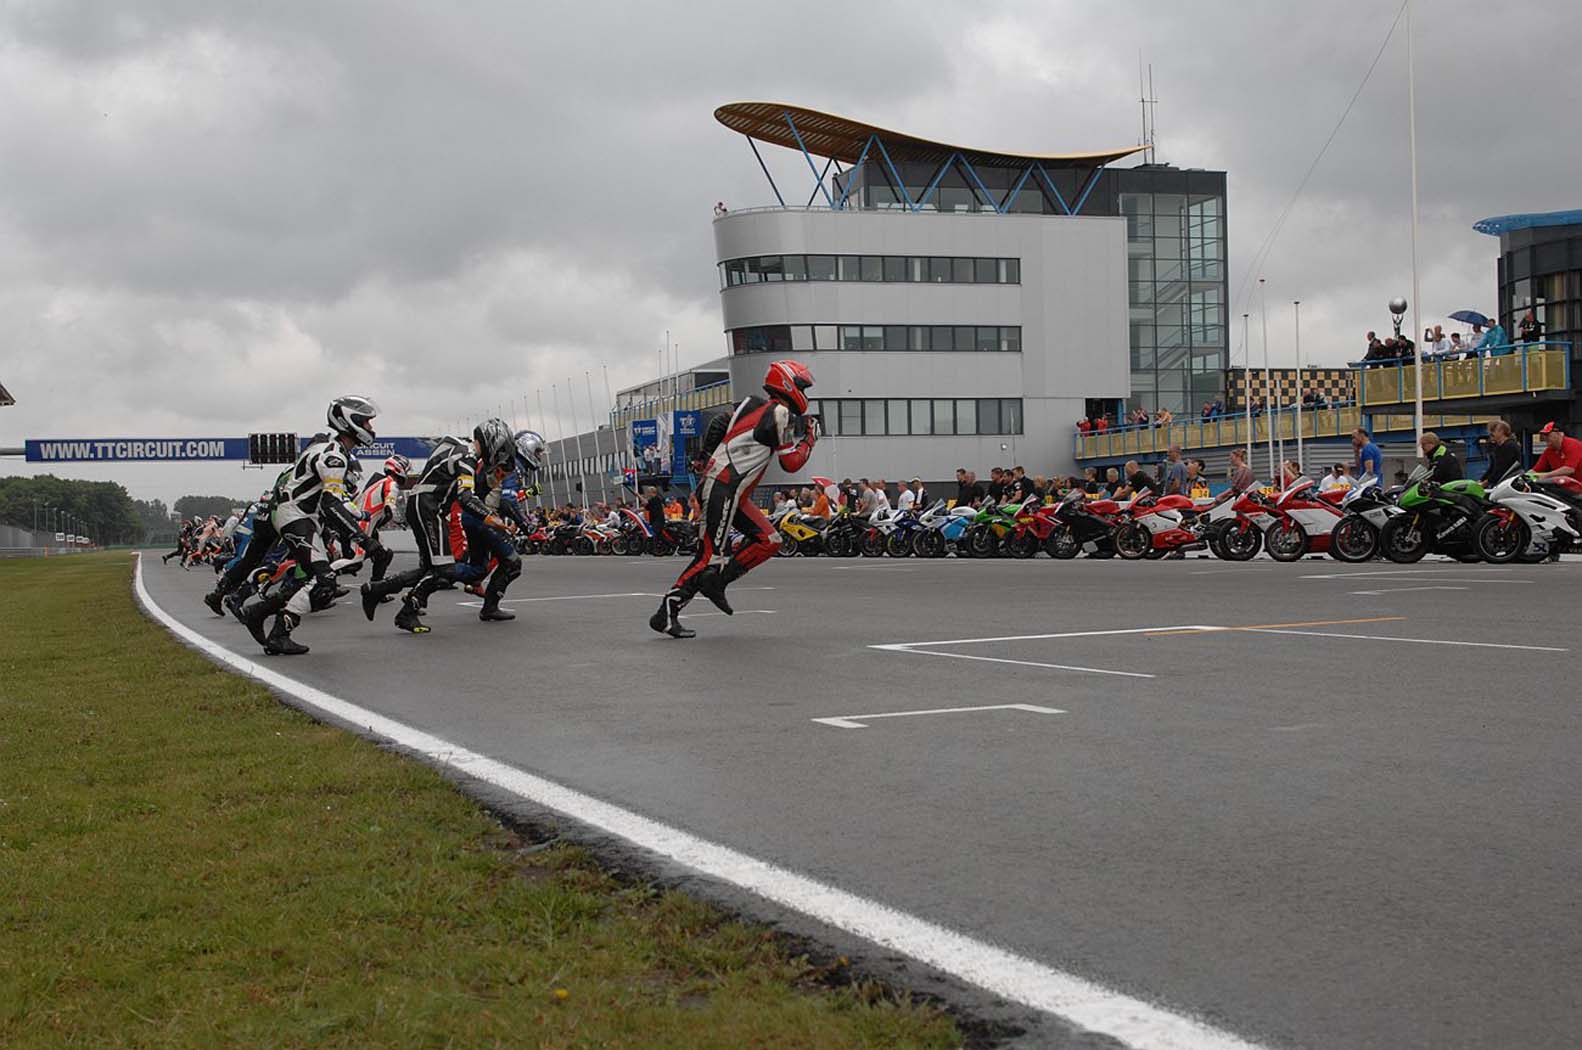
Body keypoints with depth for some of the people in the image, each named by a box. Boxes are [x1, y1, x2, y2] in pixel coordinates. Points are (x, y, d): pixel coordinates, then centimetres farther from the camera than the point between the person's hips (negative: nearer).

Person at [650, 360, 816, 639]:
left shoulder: (756, 408, 19)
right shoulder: (779, 413, -9)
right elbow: (791, 463, -9)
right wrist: (810, 438, 7)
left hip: (734, 493, 10)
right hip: (724, 488, -10)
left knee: (769, 541, 5)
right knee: (711, 556, -10)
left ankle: (716, 582, 2)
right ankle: (666, 613, -7)